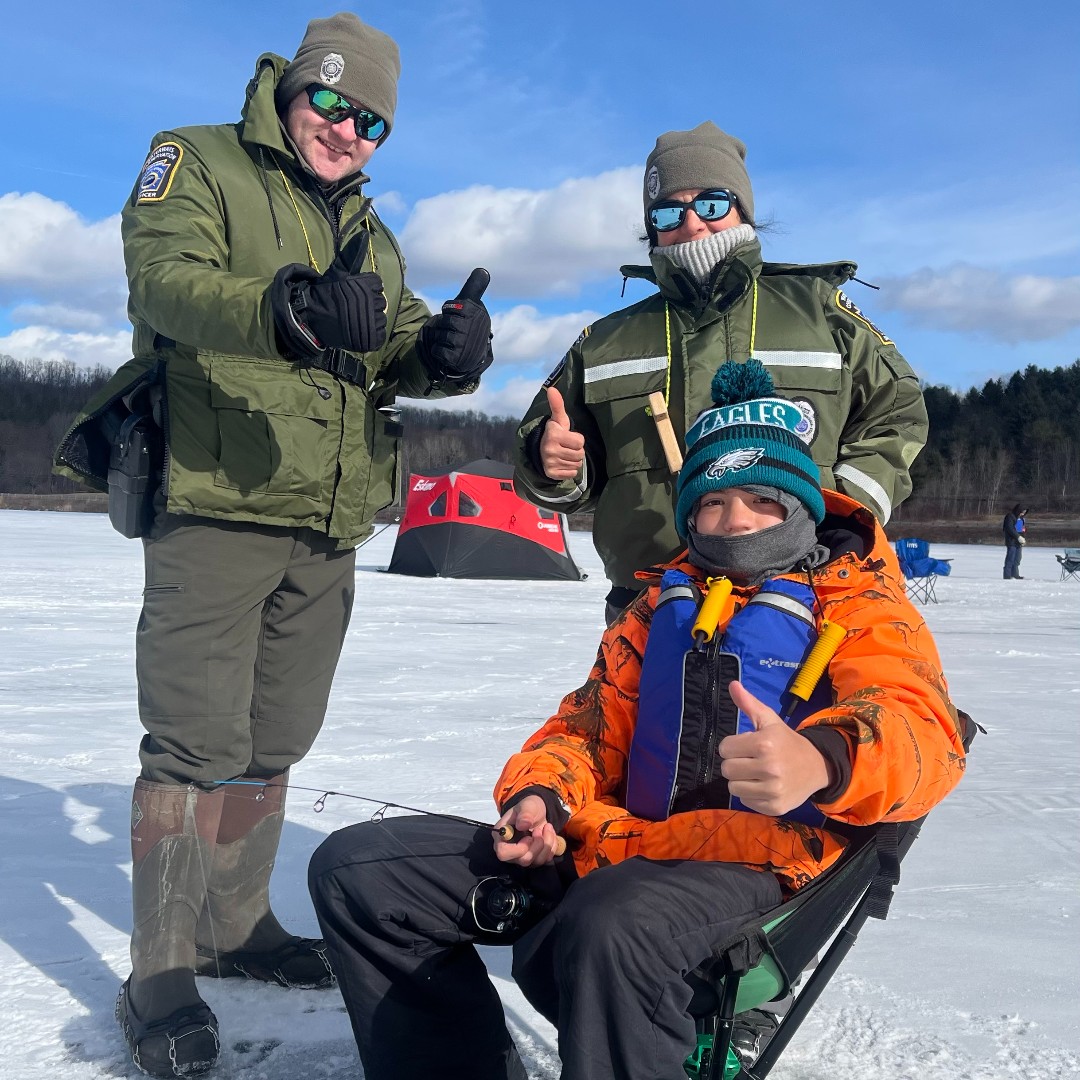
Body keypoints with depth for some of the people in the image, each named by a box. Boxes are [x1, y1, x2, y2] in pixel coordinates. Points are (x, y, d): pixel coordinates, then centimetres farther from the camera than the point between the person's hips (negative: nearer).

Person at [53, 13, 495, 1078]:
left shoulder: (368, 230, 21)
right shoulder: (196, 164, 2)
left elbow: (396, 350, 11)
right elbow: (166, 279, -18)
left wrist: (443, 350, -14)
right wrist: (287, 311, -37)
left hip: (328, 530, 7)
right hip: (214, 508, -6)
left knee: (272, 744, 14)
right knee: (197, 745, -7)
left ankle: (233, 924, 29)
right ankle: (159, 978, 4)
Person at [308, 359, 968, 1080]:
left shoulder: (859, 605, 5)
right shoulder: (664, 601, 22)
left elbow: (926, 733, -15)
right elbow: (595, 720, 25)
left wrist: (822, 759, -40)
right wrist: (541, 790, 0)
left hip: (747, 861, -6)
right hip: (610, 842, 7)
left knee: (610, 929, -42)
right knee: (355, 869, -3)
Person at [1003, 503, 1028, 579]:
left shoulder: (1021, 518, 17)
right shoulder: (1010, 516, -11)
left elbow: (1023, 528, 22)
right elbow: (1010, 529, -18)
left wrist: (1023, 538, 5)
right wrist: (1018, 537, -23)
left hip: (1018, 542, 9)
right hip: (1011, 542, -9)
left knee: (1017, 559, 11)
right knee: (1010, 559, -8)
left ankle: (1015, 575, 16)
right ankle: (1007, 575, -6)